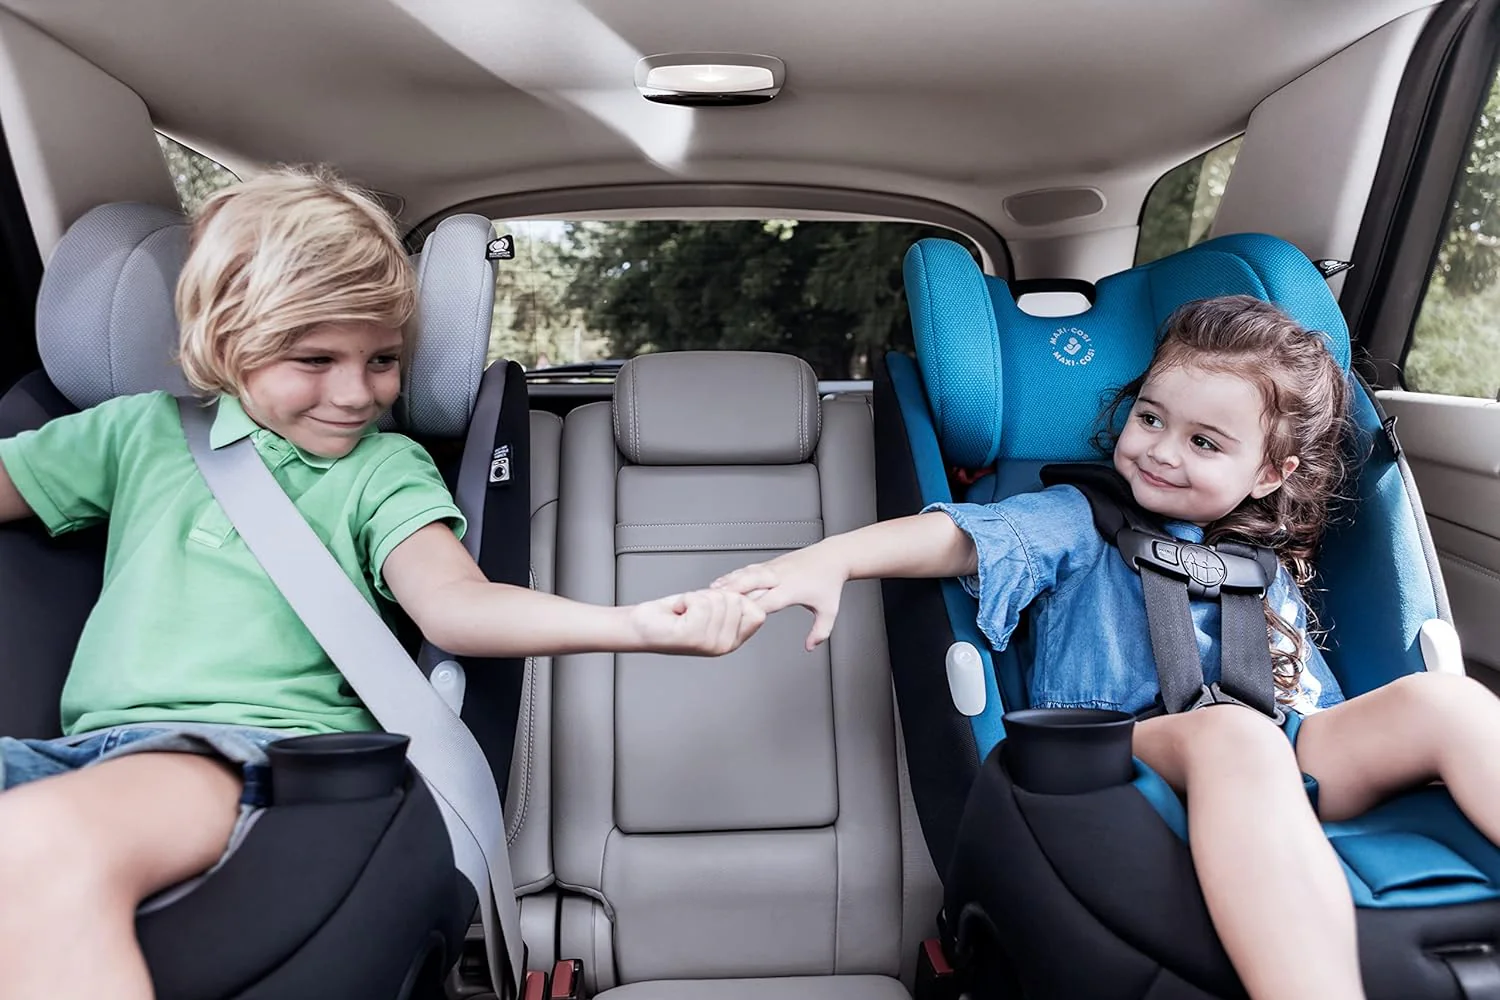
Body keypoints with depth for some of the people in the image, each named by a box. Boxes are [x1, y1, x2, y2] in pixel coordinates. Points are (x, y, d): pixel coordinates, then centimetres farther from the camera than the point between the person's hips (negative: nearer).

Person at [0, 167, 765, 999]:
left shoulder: (382, 468, 11)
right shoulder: (144, 430, 22)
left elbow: (449, 600, -6)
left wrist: (636, 624, -22)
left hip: (258, 747, -4)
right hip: (93, 743, 5)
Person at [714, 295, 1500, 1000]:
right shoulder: (1079, 523, 10)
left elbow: (1319, 706, 25)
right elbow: (969, 535, -10)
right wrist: (831, 557, -28)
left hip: (1288, 770, 5)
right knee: (1232, 733, -37)